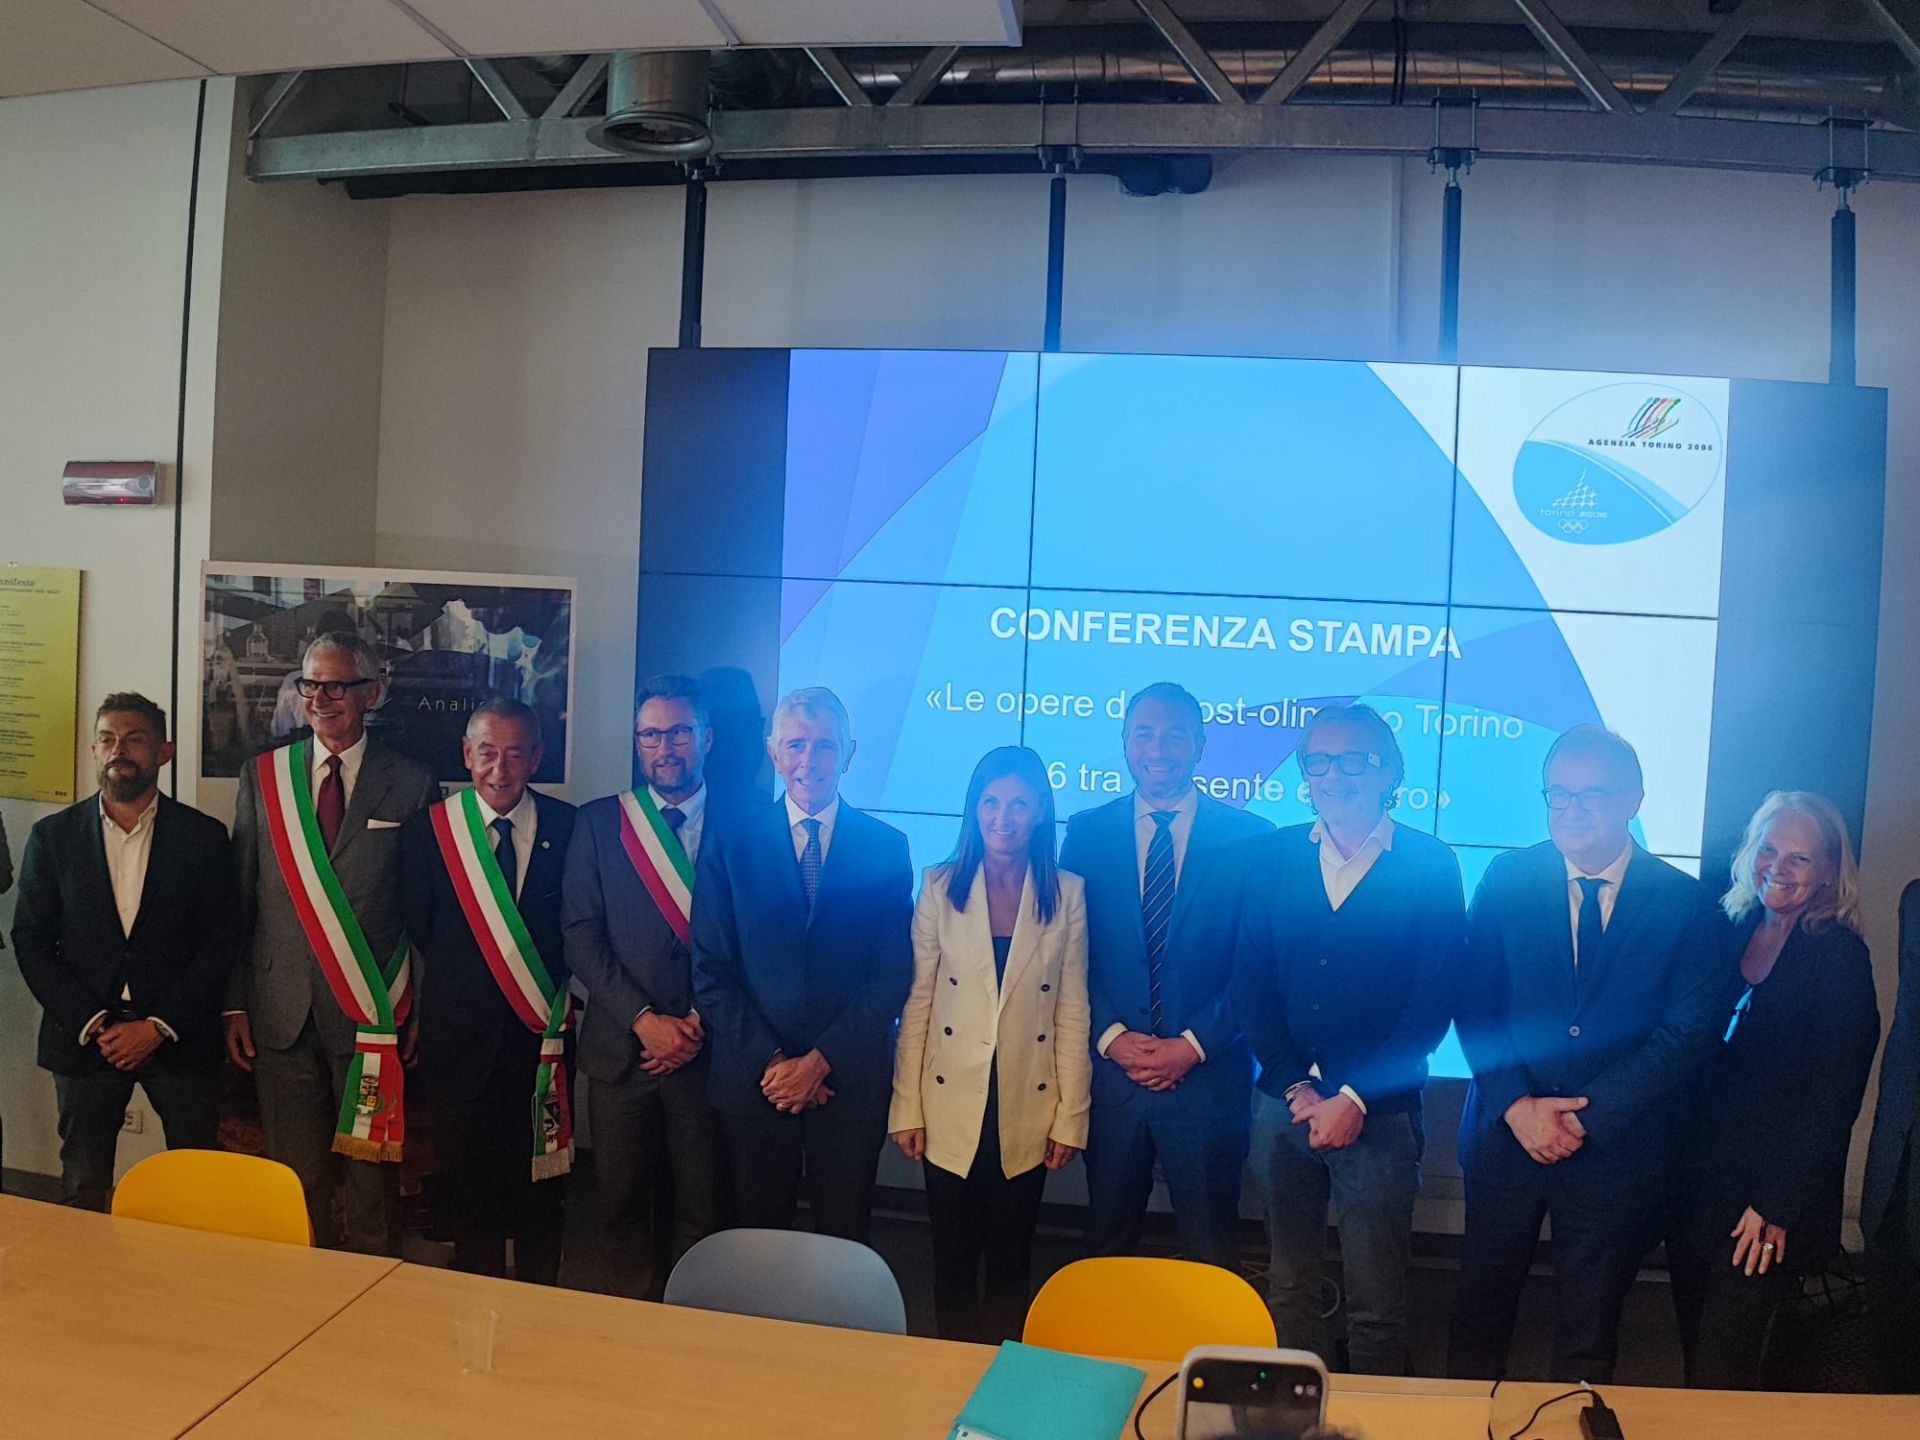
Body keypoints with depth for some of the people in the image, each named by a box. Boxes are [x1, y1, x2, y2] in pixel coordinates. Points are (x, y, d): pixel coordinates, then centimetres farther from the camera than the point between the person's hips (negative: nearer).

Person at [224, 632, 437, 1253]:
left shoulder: (411, 783, 0)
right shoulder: (263, 775, 8)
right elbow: (241, 899, 8)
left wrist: (422, 1010, -2)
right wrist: (235, 1004, 3)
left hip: (372, 1015, -2)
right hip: (282, 1010, 2)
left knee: (373, 1177, 6)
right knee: (295, 1178, 10)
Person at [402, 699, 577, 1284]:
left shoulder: (567, 827, -1)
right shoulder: (427, 828, -1)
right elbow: (419, 929, 3)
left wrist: (553, 998, -4)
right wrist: (458, 984, 0)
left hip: (541, 1033, 0)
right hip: (459, 1034, 0)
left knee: (541, 1183, 8)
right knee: (467, 1178, 11)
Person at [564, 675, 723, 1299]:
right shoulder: (599, 823, 6)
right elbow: (581, 937, 0)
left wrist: (703, 1024, -8)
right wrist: (644, 1020, -9)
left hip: (708, 1050, -1)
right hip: (623, 1050, 1)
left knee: (703, 1207, 4)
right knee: (622, 1202, 8)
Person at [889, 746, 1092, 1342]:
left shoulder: (1067, 894, -2)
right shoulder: (940, 887, -3)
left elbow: (1072, 1011, -1)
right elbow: (917, 1003, -1)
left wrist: (1071, 1115, -2)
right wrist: (907, 1108, -3)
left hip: (1027, 1113, 0)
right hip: (952, 1110, 0)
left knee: (1010, 1262, 13)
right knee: (953, 1260, 10)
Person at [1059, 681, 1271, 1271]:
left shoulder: (1249, 839, -3)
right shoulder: (1088, 832, 3)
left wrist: (1194, 1045, -12)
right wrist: (1112, 1036, -10)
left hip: (1208, 1075, -2)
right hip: (1111, 1072, 2)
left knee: (1211, 1254, 11)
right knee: (1107, 1245, 16)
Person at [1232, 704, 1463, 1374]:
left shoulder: (1431, 865, -3)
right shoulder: (1275, 854, 6)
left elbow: (1432, 1003, -7)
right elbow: (1250, 983, 3)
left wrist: (1353, 1099, -12)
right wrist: (1297, 1085, -7)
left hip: (1380, 1111, -3)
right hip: (1284, 1100, 3)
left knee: (1376, 1306, 4)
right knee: (1289, 1286, 13)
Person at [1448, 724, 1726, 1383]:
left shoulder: (1688, 904, -5)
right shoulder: (1507, 878, -2)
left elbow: (1687, 1032, -9)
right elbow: (1473, 1002, -3)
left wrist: (1586, 1116, -14)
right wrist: (1517, 1105, -15)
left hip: (1617, 1148, -1)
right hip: (1508, 1133, 1)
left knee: (1589, 1330, 14)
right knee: (1481, 1307, 13)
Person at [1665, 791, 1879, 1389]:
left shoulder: (1840, 957, -10)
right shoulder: (1730, 931, 5)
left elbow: (1831, 1098, -12)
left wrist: (1777, 1206, -13)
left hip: (1768, 1202, -5)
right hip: (1698, 1181, 5)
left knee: (1720, 1369, 0)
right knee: (1694, 1344, 15)